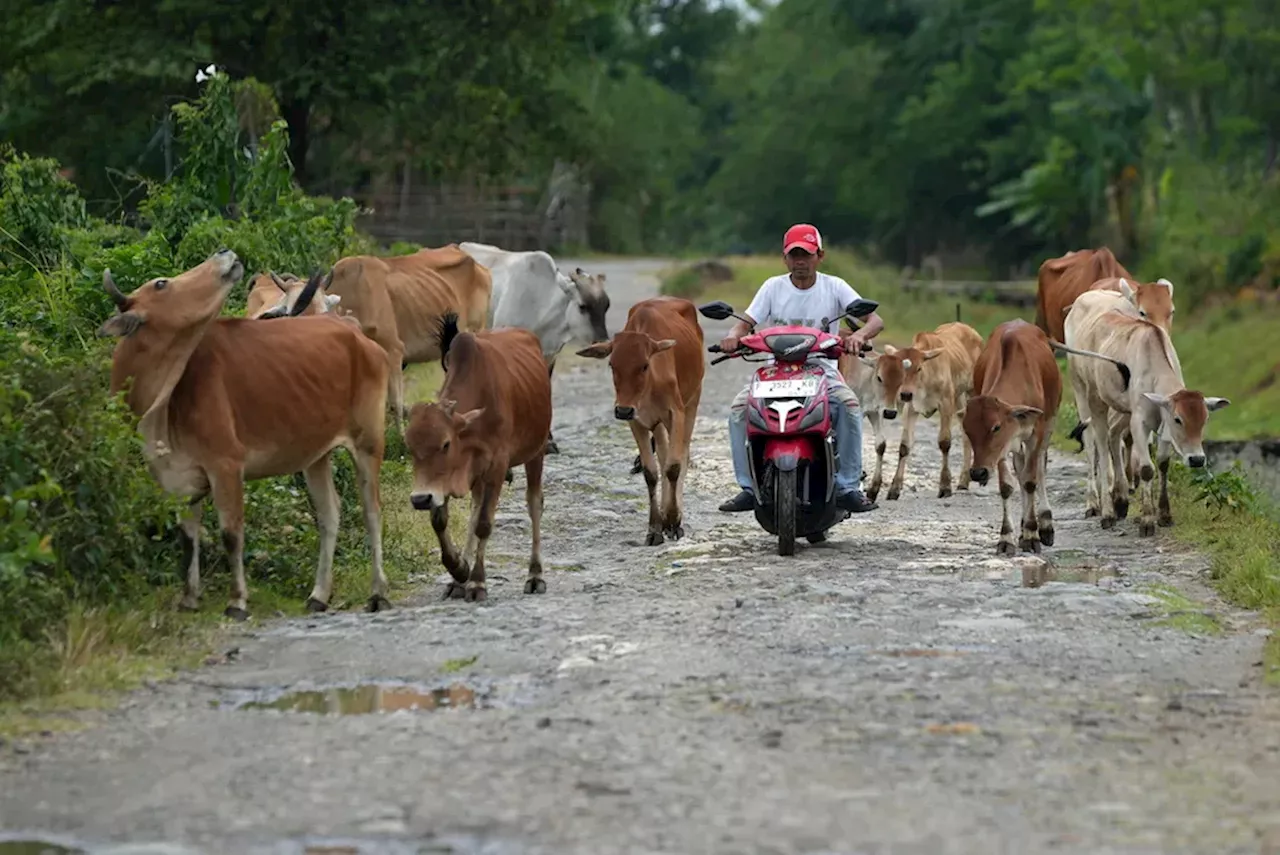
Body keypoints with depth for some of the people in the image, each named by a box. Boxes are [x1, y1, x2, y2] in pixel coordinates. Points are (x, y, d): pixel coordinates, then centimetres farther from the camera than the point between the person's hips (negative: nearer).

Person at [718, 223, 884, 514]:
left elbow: (876, 320, -7)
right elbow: (746, 323, 1)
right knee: (739, 408, -24)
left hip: (822, 368, -1)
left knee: (850, 405, -31)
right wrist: (734, 336, -25)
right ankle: (748, 487, -16)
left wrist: (858, 335, -32)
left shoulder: (834, 287, 0)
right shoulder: (773, 287, 5)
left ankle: (848, 487, -23)